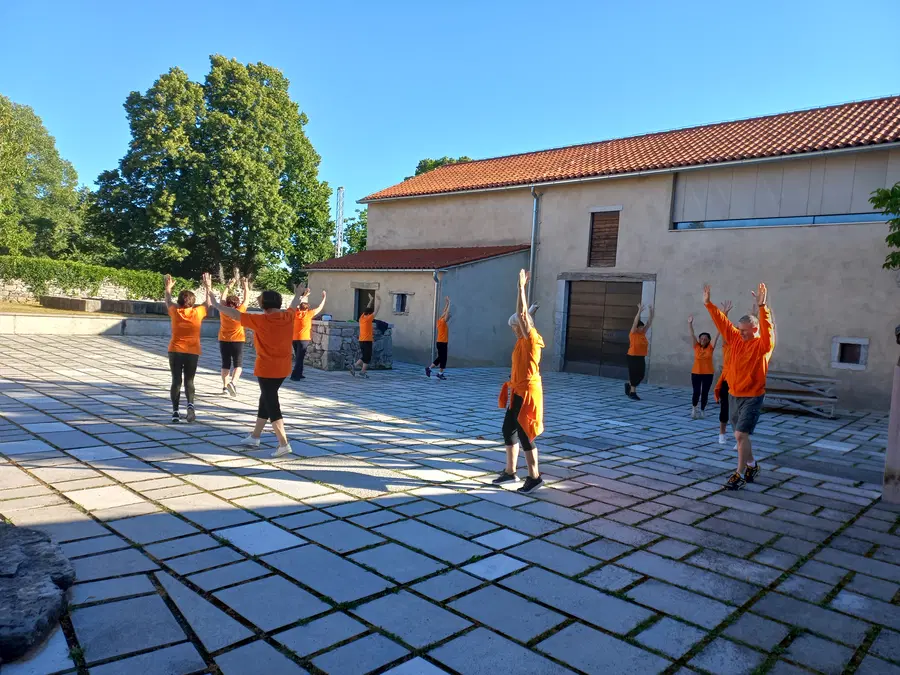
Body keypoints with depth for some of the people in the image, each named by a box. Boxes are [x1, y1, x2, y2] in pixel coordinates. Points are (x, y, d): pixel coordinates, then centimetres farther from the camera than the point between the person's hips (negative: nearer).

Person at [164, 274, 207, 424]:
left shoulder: (175, 312, 0)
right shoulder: (197, 312, -2)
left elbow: (168, 302, 23)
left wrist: (168, 288, 38)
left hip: (175, 351, 0)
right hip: (193, 352, 0)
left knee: (176, 380, 5)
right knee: (189, 380, 7)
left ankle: (175, 412, 1)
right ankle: (190, 404, -18)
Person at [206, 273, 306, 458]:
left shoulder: (260, 320, -16)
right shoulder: (288, 317, -1)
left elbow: (231, 313, -11)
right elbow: (294, 305, 23)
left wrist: (210, 293, -3)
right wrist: (298, 293, 46)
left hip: (267, 369, -7)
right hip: (282, 368, 7)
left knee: (271, 404, -3)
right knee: (266, 401, 19)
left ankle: (284, 444, -7)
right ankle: (255, 437, 30)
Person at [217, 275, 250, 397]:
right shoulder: (240, 311, -10)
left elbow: (223, 297, 11)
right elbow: (246, 298, 2)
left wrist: (229, 286, 20)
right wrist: (246, 286, 15)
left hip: (224, 341, 3)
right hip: (237, 341, -3)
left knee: (226, 364, 12)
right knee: (238, 364, -1)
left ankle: (225, 386, 15)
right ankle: (233, 382, -23)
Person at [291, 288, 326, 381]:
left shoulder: (296, 313, 2)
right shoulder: (308, 314, -9)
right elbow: (320, 308, 0)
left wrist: (304, 296, 30)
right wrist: (324, 298, 11)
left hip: (294, 338, 6)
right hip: (304, 339, -6)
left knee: (298, 357, 16)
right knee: (300, 358, -6)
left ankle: (299, 374, 20)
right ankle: (295, 375, -11)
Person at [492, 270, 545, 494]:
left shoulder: (531, 339, -13)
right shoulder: (522, 341, 9)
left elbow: (522, 313, -22)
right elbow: (522, 313, 14)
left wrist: (521, 287, -20)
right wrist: (522, 287, 14)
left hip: (527, 393, -9)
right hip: (518, 392, 10)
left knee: (523, 433, -4)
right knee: (508, 429, 14)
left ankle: (534, 477, 7)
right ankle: (510, 472, 24)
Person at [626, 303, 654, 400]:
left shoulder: (643, 333, 9)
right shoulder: (633, 333, -7)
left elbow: (649, 322, 6)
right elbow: (635, 322, -18)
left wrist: (651, 312, -4)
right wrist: (639, 311, -24)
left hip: (641, 358, 7)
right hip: (633, 357, -7)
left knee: (641, 375, 8)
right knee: (634, 374, -3)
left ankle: (629, 384, 31)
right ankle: (632, 393, 6)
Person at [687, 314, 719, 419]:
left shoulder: (711, 347, -2)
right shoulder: (696, 347, -1)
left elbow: (717, 336, -9)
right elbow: (692, 335, -8)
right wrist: (690, 323, -18)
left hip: (708, 374, 0)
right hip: (696, 373, 0)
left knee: (705, 393, 5)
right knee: (696, 392, 1)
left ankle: (702, 411, 18)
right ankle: (694, 408, 22)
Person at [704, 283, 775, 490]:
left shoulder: (763, 344, -11)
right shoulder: (736, 339, 5)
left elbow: (767, 328, -30)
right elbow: (722, 322, 6)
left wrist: (762, 306, -42)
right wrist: (708, 304, 0)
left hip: (752, 397, -6)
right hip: (733, 395, 7)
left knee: (741, 435, -11)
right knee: (741, 435, 16)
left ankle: (740, 474, -1)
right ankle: (752, 466, 35)